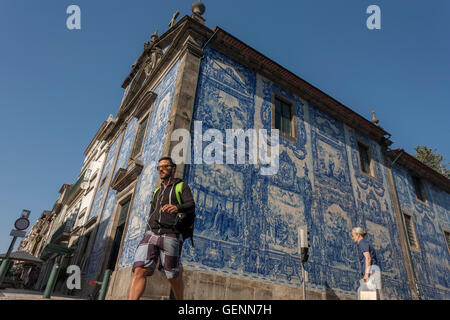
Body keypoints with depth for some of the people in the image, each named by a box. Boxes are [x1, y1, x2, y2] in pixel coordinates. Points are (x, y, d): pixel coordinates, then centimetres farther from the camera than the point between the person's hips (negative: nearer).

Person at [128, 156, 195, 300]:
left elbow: (191, 206, -11)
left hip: (171, 236, -5)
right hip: (151, 234, 5)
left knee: (173, 276, 2)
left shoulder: (182, 186, 7)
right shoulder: (157, 191, 26)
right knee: (139, 270, -14)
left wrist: (177, 208, -33)